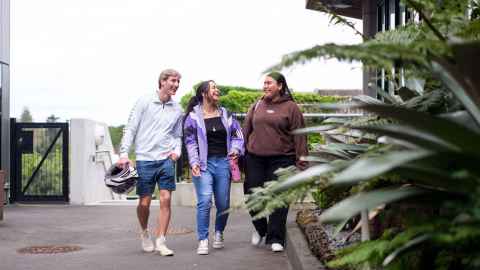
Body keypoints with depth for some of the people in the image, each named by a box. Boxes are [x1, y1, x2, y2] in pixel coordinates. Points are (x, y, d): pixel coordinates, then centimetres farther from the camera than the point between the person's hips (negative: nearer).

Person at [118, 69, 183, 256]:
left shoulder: (177, 110, 11)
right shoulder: (145, 102, 0)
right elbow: (130, 129, 0)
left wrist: (177, 151, 1)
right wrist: (124, 153, -8)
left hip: (166, 160, 3)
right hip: (145, 159, -2)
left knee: (165, 200, -7)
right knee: (144, 203, 3)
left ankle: (160, 242, 1)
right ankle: (145, 232, 31)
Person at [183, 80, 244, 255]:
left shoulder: (225, 114, 13)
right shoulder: (194, 116, 0)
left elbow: (237, 135, 16)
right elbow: (190, 141, -3)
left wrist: (236, 149, -3)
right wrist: (194, 162, -14)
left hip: (223, 162, 4)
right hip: (204, 163, -4)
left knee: (223, 203, 6)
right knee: (204, 201, -16)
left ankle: (219, 233, 32)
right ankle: (203, 240, -7)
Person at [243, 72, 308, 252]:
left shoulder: (290, 107, 0)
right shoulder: (256, 106, 10)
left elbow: (299, 136, -3)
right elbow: (246, 131, 13)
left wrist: (301, 163, -8)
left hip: (280, 159, -3)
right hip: (254, 159, 3)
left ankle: (275, 238, 11)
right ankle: (260, 229, 30)